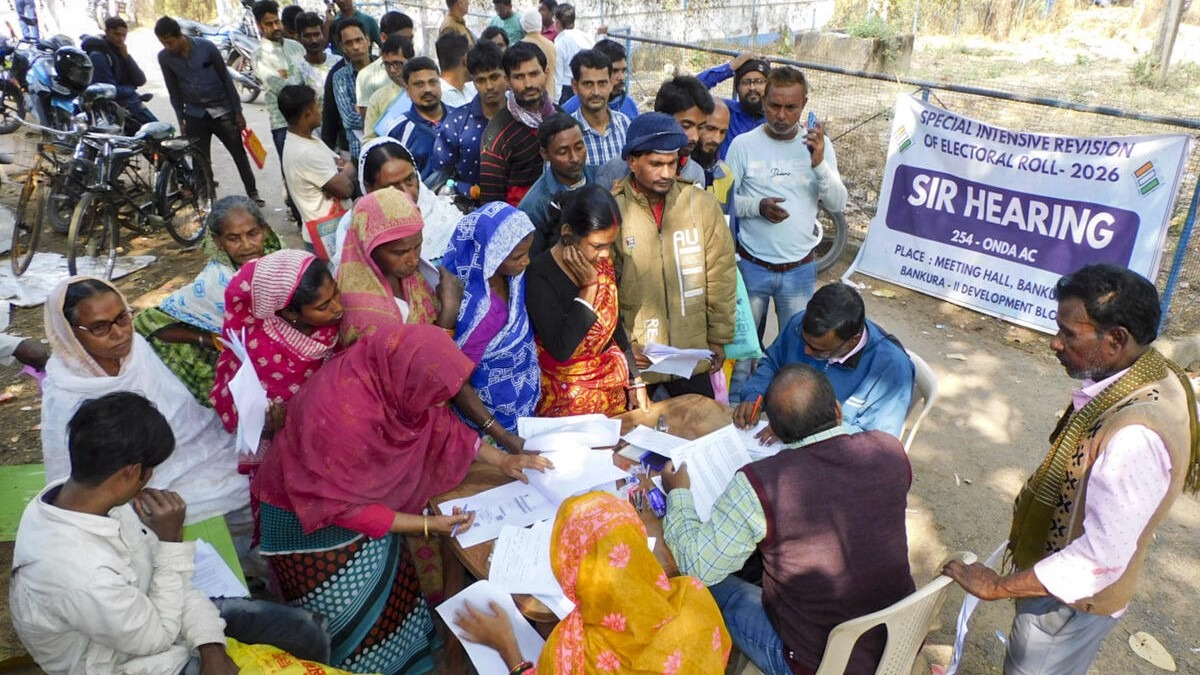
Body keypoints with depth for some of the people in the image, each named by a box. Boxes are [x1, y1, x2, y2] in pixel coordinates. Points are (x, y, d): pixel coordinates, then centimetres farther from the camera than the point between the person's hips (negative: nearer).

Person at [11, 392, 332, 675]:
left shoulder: (86, 497, -16)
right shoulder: (81, 576, -40)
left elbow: (159, 572, -5)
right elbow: (158, 637, -21)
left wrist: (210, 644, -13)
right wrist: (172, 541, -24)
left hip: (142, 614, 7)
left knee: (307, 635, 7)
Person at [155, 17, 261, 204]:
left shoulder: (207, 47, -11)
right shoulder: (164, 57, -4)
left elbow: (226, 79, -4)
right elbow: (173, 90, 6)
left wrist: (238, 112, -3)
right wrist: (181, 120, 5)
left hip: (222, 110, -2)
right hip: (195, 115, 2)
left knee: (239, 154, 5)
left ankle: (253, 194, 17)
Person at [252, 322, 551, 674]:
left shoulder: (389, 376, -18)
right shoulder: (340, 416, -37)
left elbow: (438, 422, 0)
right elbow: (342, 508, -25)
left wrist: (502, 459, 0)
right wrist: (426, 524, -21)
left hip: (359, 493, 6)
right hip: (311, 515, -6)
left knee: (392, 593, 10)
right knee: (357, 614, 4)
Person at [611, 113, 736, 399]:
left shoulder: (701, 204, -4)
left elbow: (720, 275, 2)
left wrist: (719, 339, 4)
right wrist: (622, 343, -9)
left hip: (693, 357, 2)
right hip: (635, 359, -2)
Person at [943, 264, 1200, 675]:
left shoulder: (1135, 437, -37)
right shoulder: (1148, 377, -8)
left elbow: (1102, 558, -34)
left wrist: (997, 587, -24)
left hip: (1070, 594, -8)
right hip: (1063, 571, 8)